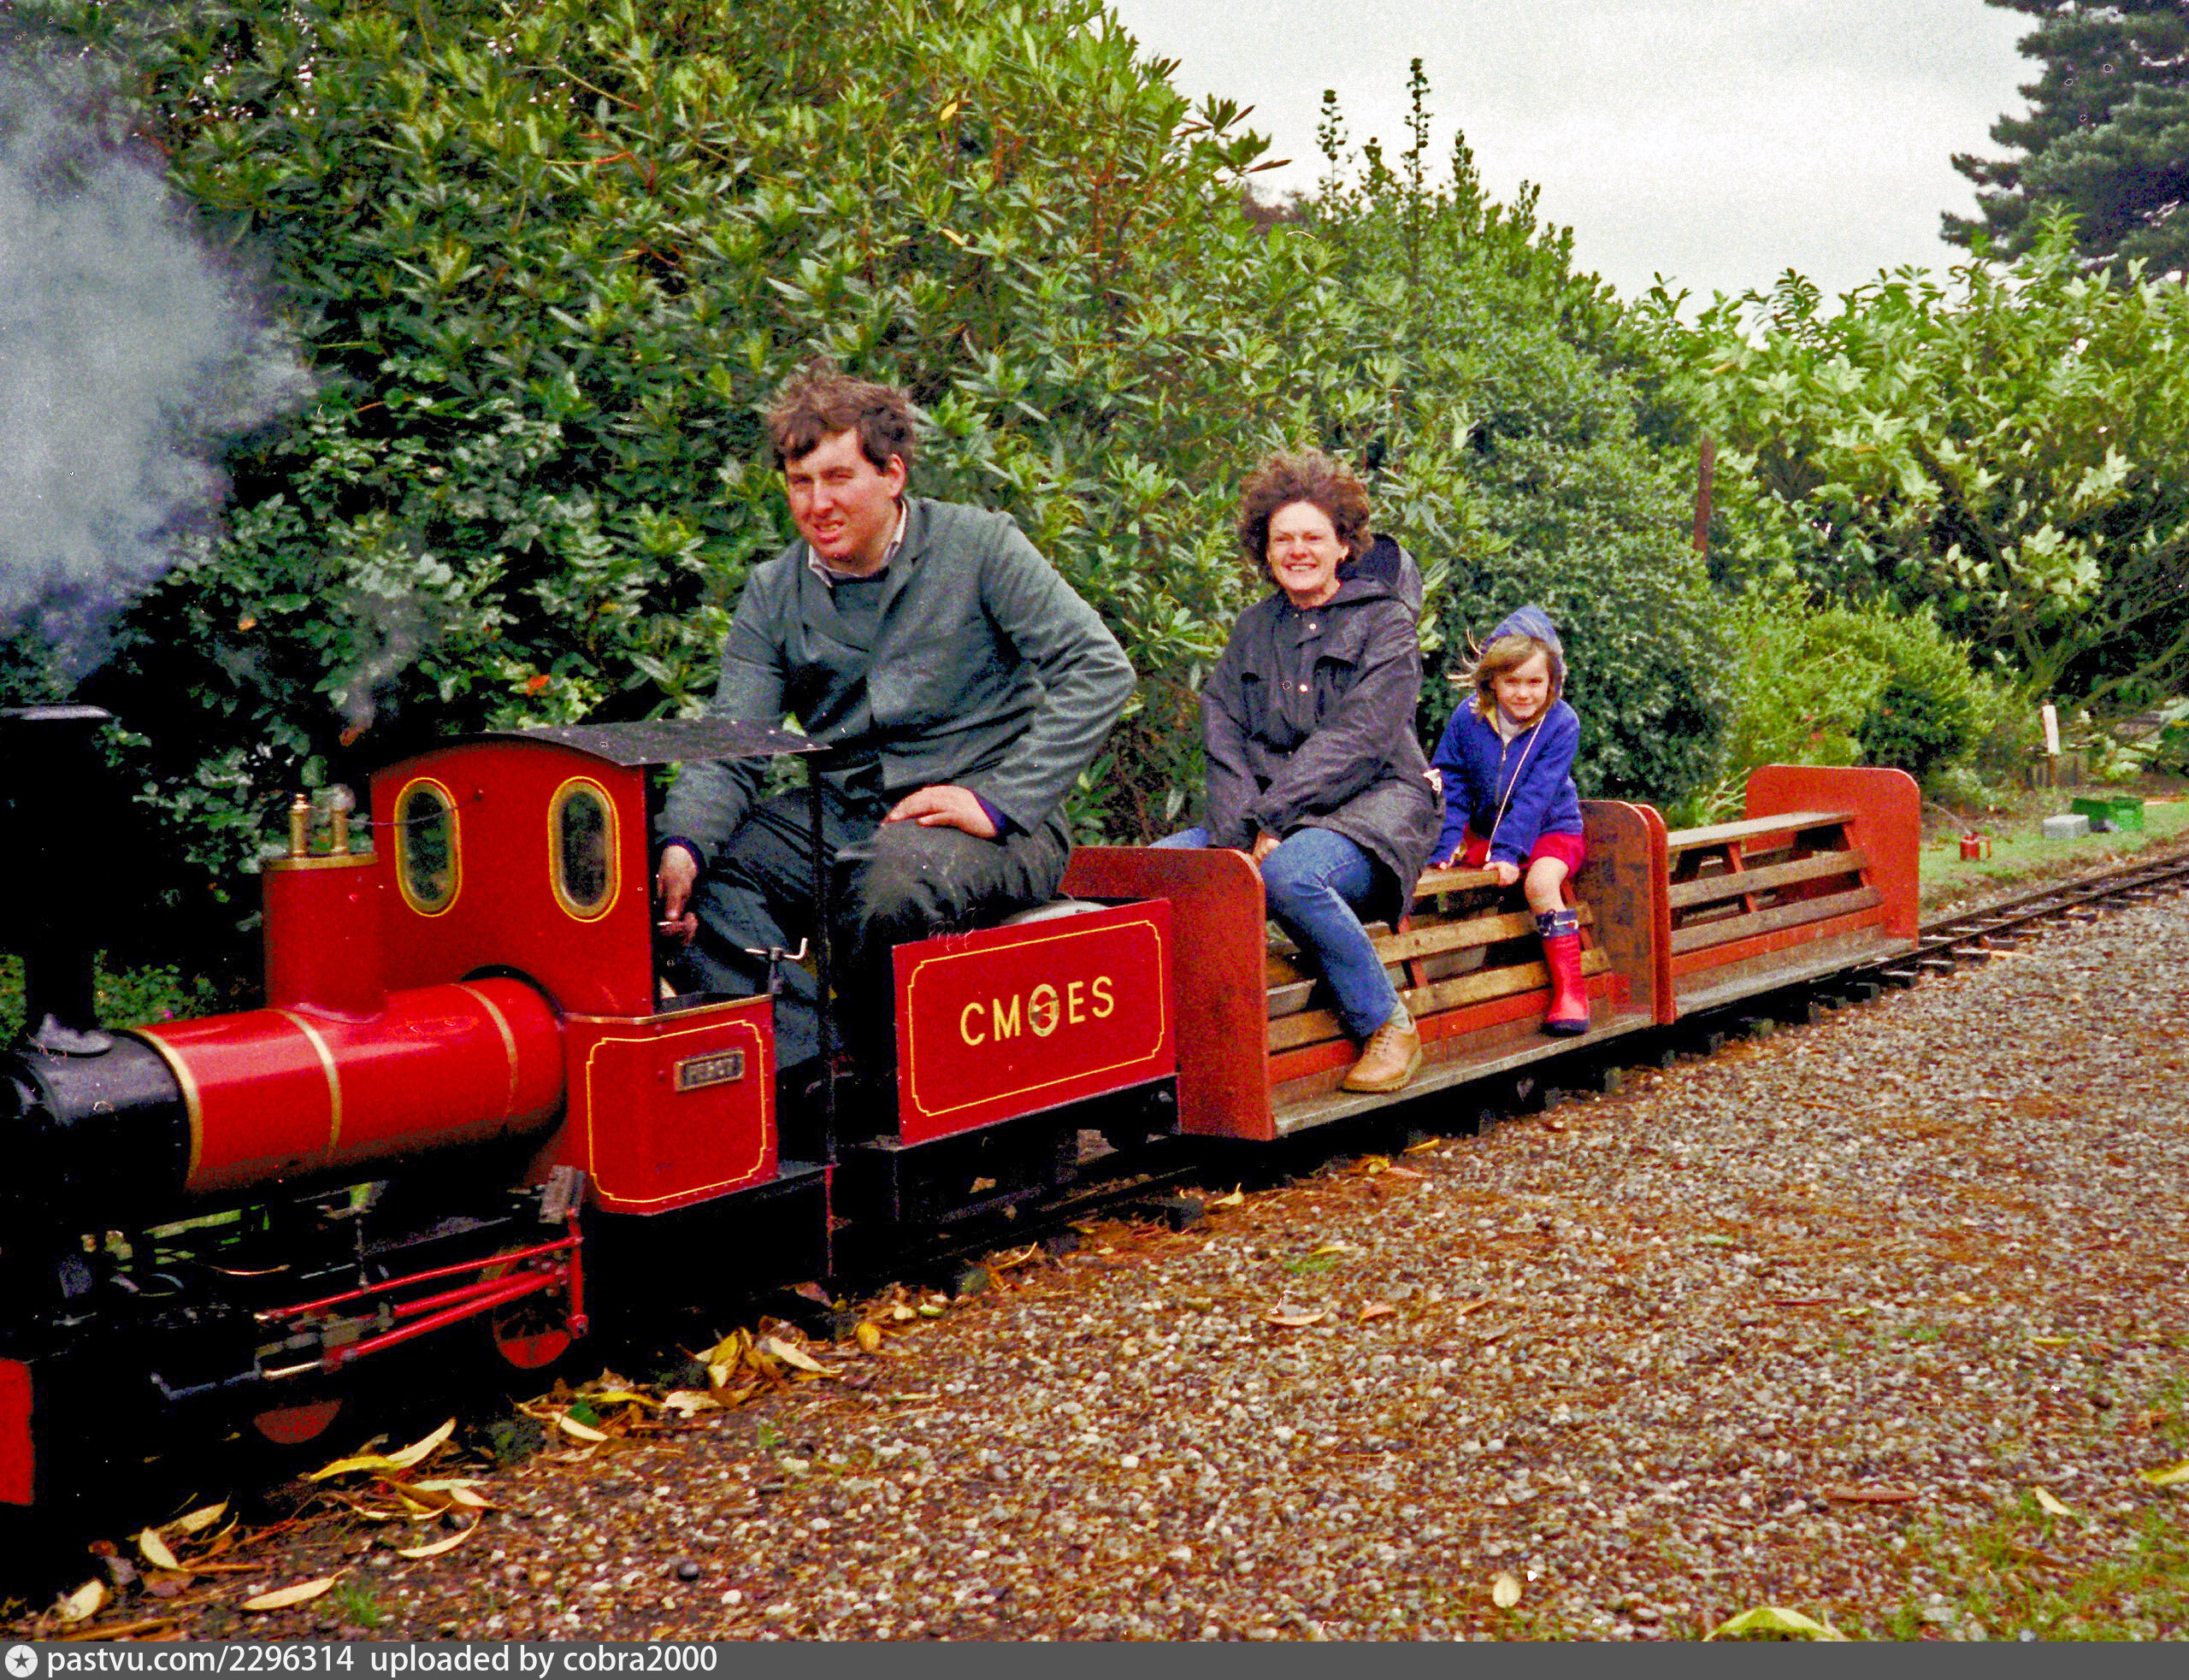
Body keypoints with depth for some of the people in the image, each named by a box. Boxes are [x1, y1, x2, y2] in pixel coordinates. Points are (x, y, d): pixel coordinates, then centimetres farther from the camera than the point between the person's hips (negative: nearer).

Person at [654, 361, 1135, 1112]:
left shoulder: (979, 547, -4)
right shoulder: (773, 592, 8)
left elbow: (1099, 670, -12)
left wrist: (999, 801, -20)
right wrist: (684, 844, -22)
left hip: (993, 826, -5)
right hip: (844, 815, 5)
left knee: (894, 879, -36)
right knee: (709, 866, -19)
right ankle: (789, 1072, -20)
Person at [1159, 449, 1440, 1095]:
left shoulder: (1386, 622, 1)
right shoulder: (1253, 629, 16)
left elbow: (1353, 740, -12)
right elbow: (1225, 745, 5)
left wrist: (1267, 821, -20)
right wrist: (1235, 838, -13)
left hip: (1371, 806, -5)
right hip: (1271, 819, 5)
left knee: (1290, 873, -37)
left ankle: (1387, 1025, -17)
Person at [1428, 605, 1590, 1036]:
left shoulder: (1561, 723, -15)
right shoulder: (1467, 719, -7)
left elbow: (1537, 796, -21)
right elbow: (1451, 786, -5)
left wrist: (1508, 851, -29)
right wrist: (1446, 848, -17)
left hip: (1551, 829, -4)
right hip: (1485, 829, 4)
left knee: (1540, 881, -33)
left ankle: (1570, 991, -24)